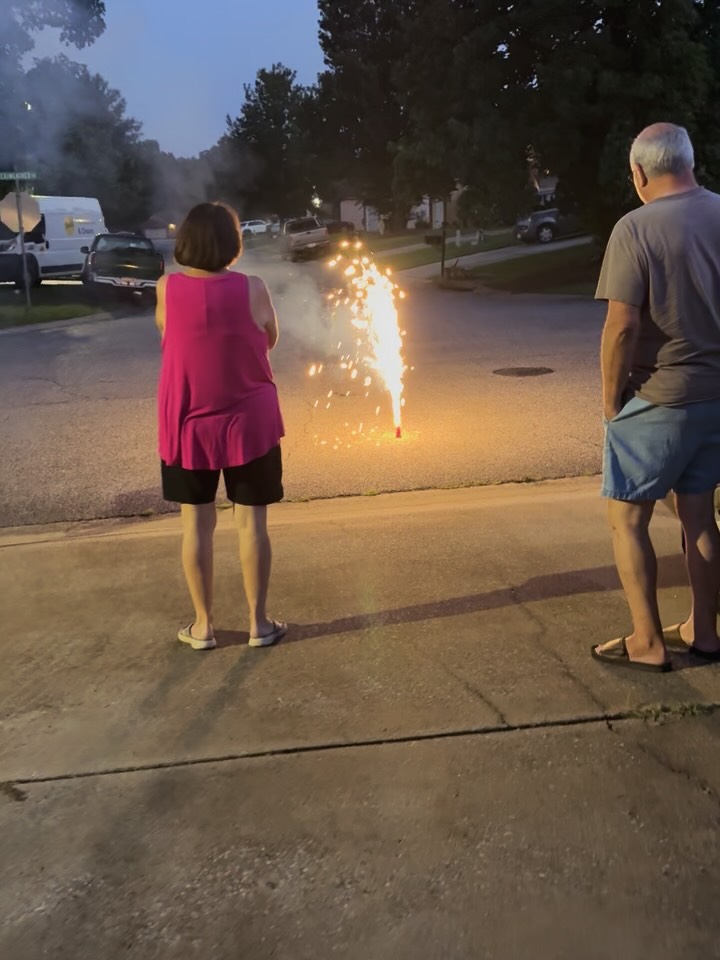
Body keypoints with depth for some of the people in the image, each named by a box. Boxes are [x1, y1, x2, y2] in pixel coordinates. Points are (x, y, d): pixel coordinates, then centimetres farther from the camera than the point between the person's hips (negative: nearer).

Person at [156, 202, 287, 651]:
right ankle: (259, 622, 17)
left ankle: (204, 624, 18)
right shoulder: (252, 289, -12)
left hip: (188, 424, 2)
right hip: (249, 423, -1)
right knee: (252, 523, 8)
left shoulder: (167, 288, -6)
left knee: (197, 524, 10)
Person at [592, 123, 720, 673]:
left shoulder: (637, 228, -15)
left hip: (657, 398, -6)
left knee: (627, 518, 6)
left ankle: (647, 643, 11)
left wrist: (611, 397, -8)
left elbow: (622, 326, -20)